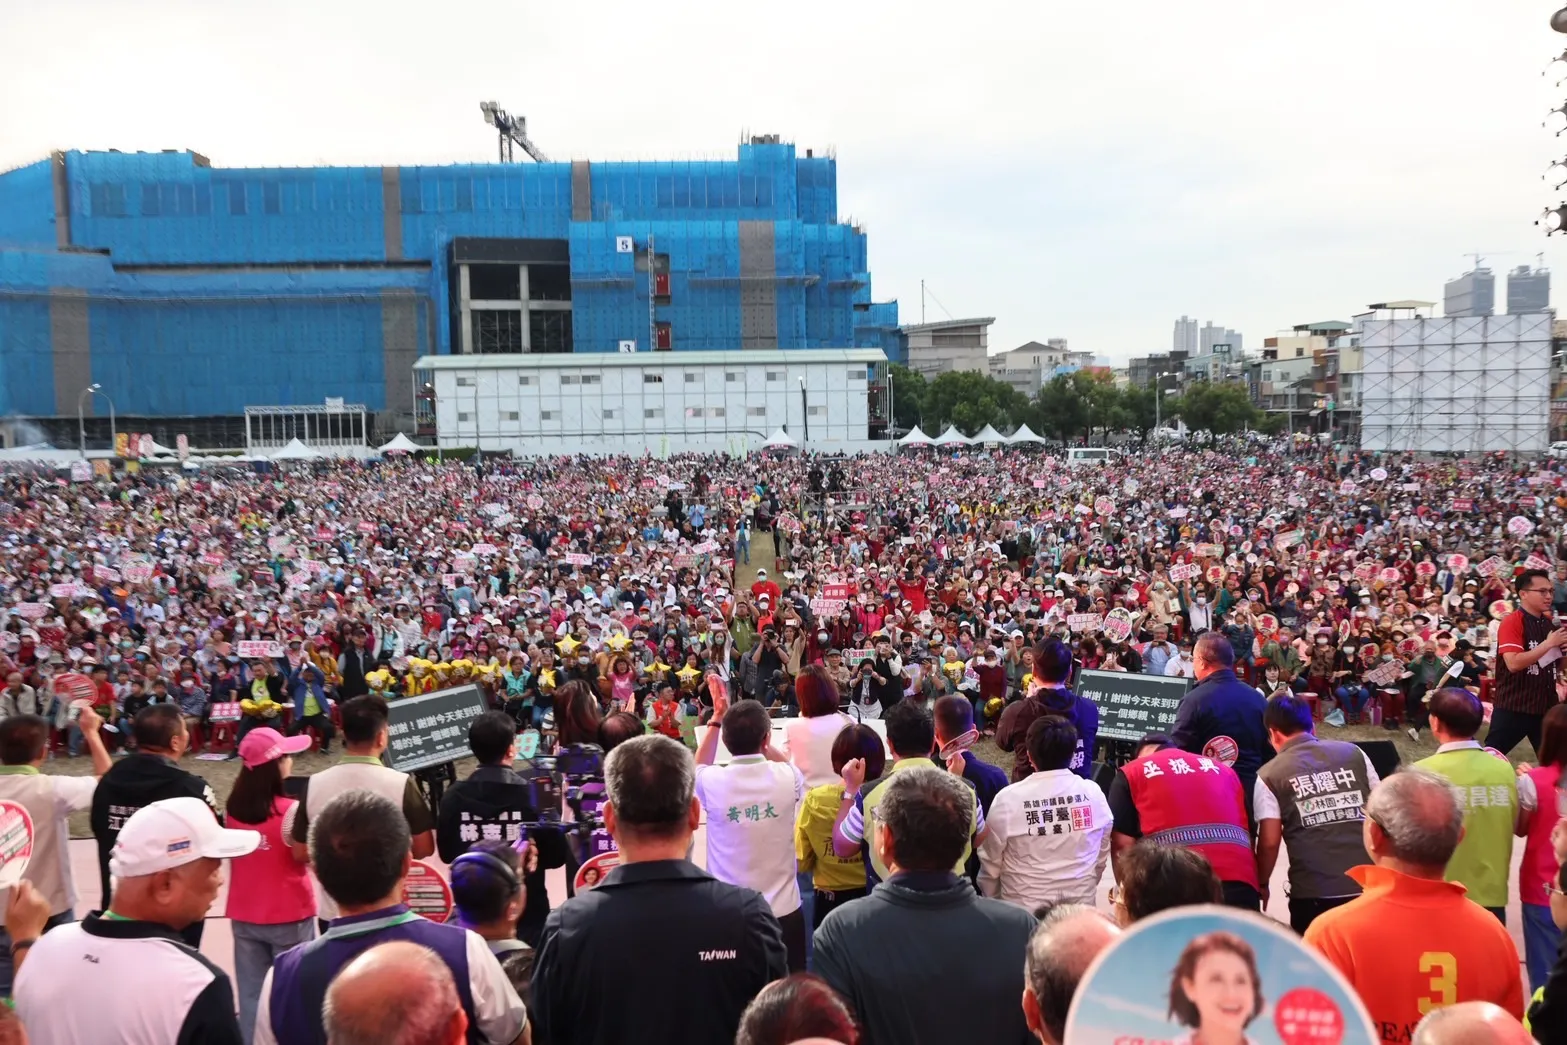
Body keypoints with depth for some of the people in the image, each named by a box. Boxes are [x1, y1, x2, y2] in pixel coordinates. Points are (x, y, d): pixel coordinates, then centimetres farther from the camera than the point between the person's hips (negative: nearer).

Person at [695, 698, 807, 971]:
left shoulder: (712, 782, -15)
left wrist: (716, 719, 15)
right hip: (783, 911, 0)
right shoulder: (787, 778, -14)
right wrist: (759, 737, 13)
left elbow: (698, 767, 13)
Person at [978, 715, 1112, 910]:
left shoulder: (1008, 799, -15)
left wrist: (992, 899, 14)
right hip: (1080, 905, 3)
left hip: (1024, 908, -3)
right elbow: (1102, 855, 7)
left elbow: (991, 861, -4)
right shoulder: (1093, 794, -7)